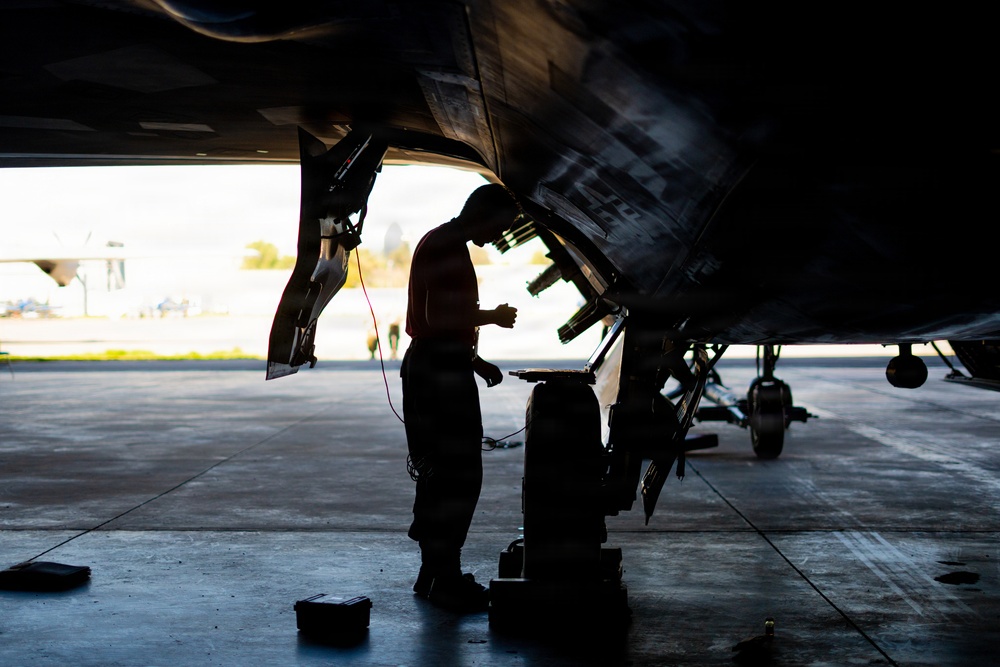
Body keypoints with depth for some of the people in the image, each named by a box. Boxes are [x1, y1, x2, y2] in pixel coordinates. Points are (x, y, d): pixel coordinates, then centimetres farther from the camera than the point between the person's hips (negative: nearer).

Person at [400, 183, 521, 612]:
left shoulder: (443, 244, 19)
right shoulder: (447, 247, -14)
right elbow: (439, 319, -23)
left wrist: (474, 360, 18)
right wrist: (491, 316, -10)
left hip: (436, 367, 11)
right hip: (441, 371, -11)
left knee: (442, 475, 14)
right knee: (459, 476, -8)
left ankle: (435, 574, 21)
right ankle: (443, 577, -4)